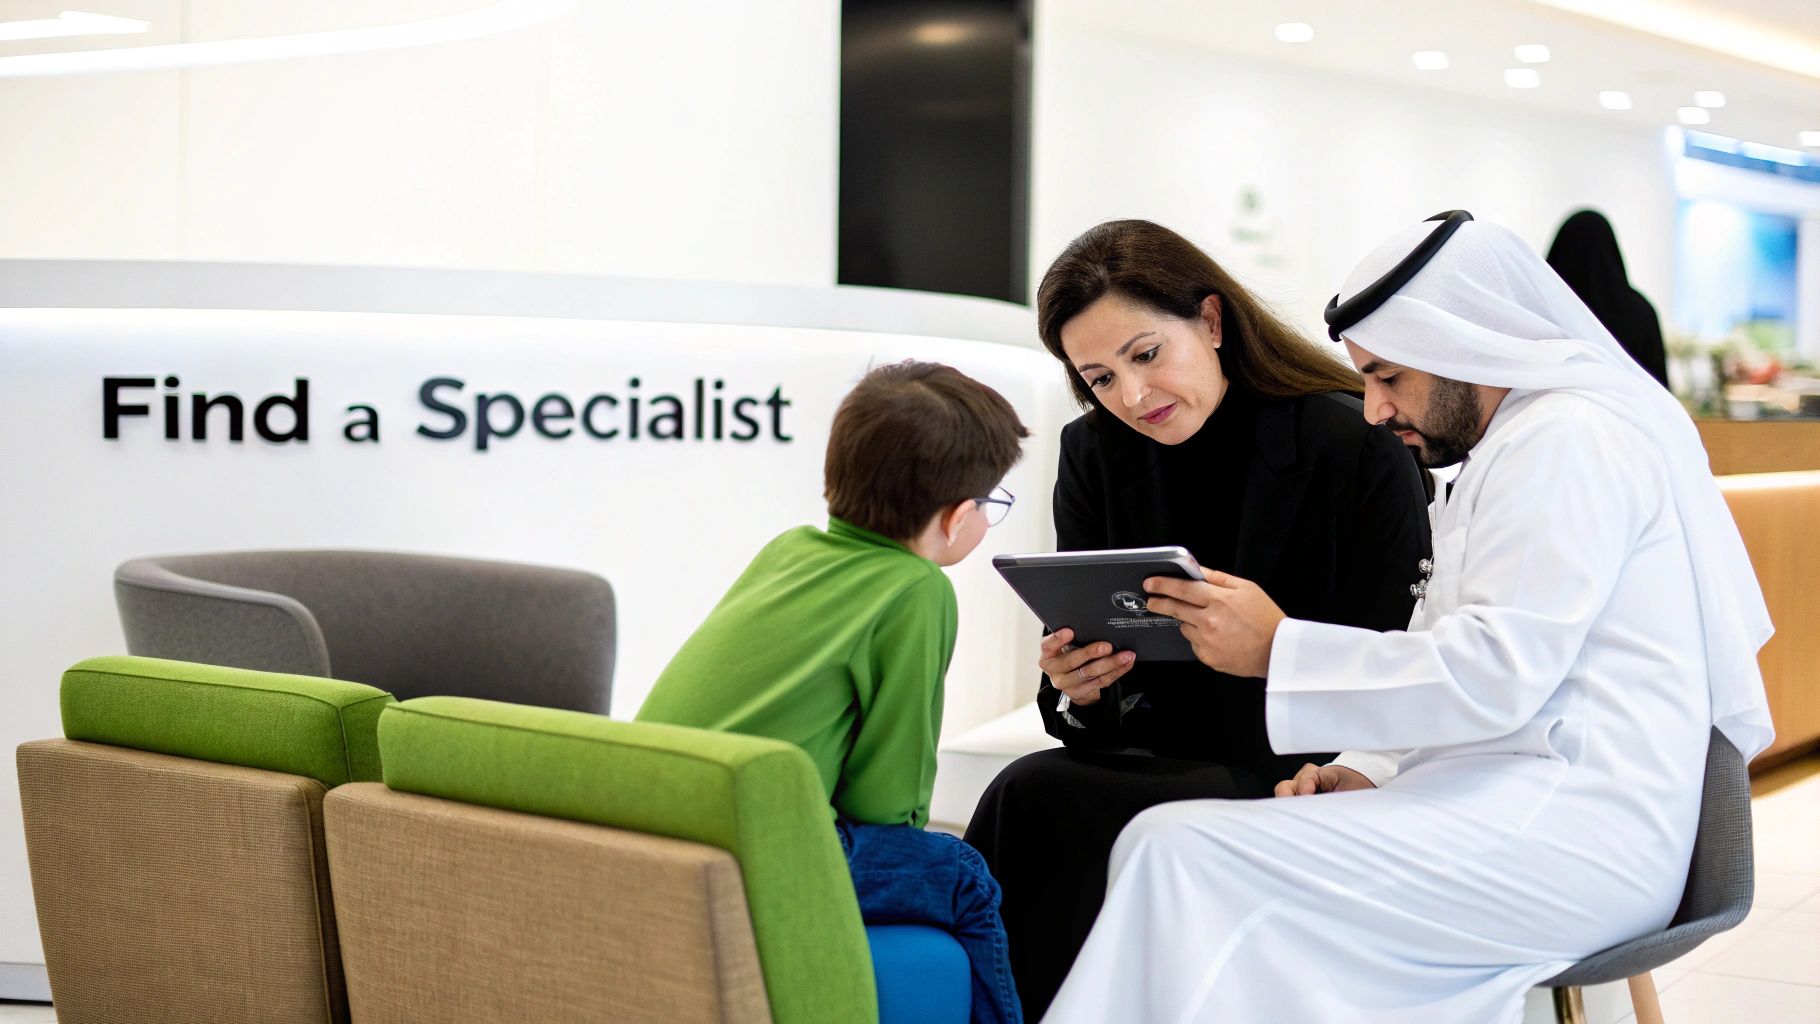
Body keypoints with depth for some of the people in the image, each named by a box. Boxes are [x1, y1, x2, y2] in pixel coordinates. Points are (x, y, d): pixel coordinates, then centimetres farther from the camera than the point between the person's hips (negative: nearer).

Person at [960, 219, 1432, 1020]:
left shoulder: (1358, 449, -8)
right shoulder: (1095, 456, 7)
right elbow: (1090, 723, 7)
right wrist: (1077, 690, -16)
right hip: (1169, 765, 5)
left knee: (1035, 801, -26)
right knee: (1033, 793, -28)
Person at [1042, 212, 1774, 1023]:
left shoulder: (1567, 438, -8)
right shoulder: (1511, 452, 26)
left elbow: (1494, 674, -18)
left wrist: (1279, 646, -14)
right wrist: (1367, 773, 8)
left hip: (1565, 828, -10)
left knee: (1182, 857, -20)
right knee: (1166, 842, -3)